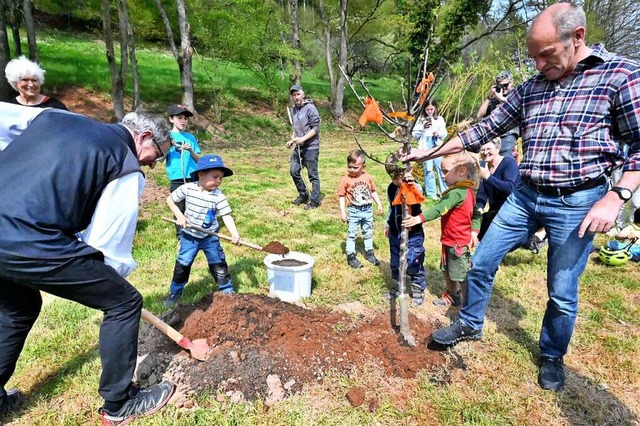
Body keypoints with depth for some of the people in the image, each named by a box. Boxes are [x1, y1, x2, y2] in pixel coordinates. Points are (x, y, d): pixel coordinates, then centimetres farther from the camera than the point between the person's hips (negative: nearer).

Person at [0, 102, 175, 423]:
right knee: (124, 302, 8)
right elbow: (110, 244, -2)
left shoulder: (56, 116, 19)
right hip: (31, 244, -8)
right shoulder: (127, 170, 0)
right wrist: (113, 277, 17)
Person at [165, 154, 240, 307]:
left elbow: (226, 216, -23)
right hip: (189, 236, 1)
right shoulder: (187, 188, -12)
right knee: (182, 265, 10)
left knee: (219, 265, 3)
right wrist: (179, 216, -10)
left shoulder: (219, 196, -17)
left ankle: (228, 291, 20)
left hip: (210, 237, -1)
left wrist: (234, 233, -39)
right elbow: (170, 199, 2)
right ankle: (175, 292, 30)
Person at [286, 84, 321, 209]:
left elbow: (316, 128, -15)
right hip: (298, 147, 8)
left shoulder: (310, 108, -11)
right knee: (294, 171, 10)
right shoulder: (294, 110, 12)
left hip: (311, 147, -8)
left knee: (313, 175, -1)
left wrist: (303, 139, -22)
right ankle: (303, 195, 27)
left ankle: (315, 201, 10)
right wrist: (292, 140, 8)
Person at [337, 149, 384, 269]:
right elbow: (342, 196, -8)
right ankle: (350, 256, 14)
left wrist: (379, 204, 6)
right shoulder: (345, 179, -11)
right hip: (354, 211, -3)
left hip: (368, 209, 4)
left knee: (368, 232, 18)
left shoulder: (368, 177, -2)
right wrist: (343, 212, -12)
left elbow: (373, 191, 9)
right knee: (351, 234, 5)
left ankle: (369, 252, 34)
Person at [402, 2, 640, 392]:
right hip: (525, 197, 5)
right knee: (482, 263, 9)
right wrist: (429, 153, 6)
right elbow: (485, 129, 9)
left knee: (562, 293, 8)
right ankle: (470, 324, 33)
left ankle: (552, 357, 34)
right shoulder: (530, 89, 7)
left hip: (578, 203, -4)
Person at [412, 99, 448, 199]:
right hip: (426, 146, -1)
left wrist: (439, 133, -13)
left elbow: (444, 133, 7)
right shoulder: (421, 119, 5)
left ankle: (444, 190, 11)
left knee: (441, 168, -1)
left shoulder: (440, 119, 10)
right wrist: (423, 127, -10)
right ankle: (431, 193, 4)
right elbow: (414, 135, 3)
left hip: (437, 145, 1)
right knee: (428, 169, -3)